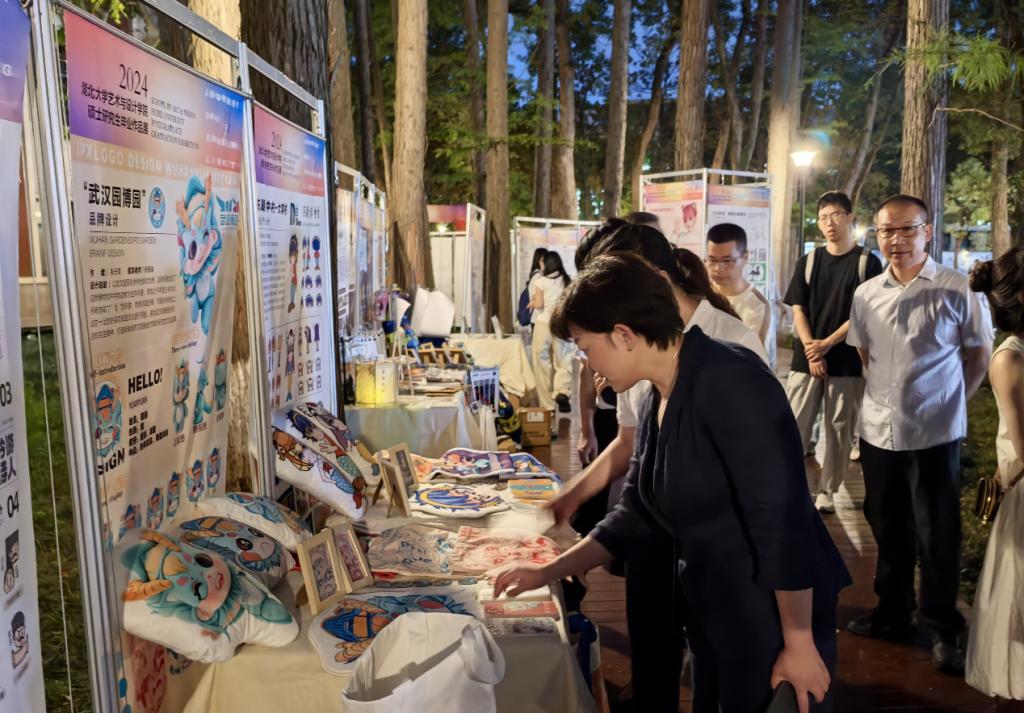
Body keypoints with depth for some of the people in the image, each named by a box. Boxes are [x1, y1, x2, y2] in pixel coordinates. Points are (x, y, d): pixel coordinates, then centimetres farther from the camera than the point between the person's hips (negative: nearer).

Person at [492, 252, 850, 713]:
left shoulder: (732, 382, -23)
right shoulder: (658, 400, 3)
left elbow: (783, 520, -24)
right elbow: (636, 516, 10)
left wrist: (798, 643, -19)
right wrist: (547, 572, 9)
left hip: (774, 618, -8)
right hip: (713, 615, 8)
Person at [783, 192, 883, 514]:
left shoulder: (868, 263, 1)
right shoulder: (808, 262, 8)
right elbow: (798, 310, 4)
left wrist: (827, 344, -13)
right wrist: (811, 351, -9)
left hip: (848, 362, -2)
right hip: (806, 359, 2)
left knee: (839, 430, 4)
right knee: (794, 425, -1)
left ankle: (826, 490, 15)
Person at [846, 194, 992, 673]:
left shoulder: (956, 289, -8)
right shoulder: (865, 294, 3)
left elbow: (980, 352, 2)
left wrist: (952, 400, 0)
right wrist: (887, 393, 9)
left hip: (935, 433, -4)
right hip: (878, 429, 4)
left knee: (937, 534, 6)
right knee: (888, 528, 16)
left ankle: (943, 630, 24)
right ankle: (892, 614, 33)